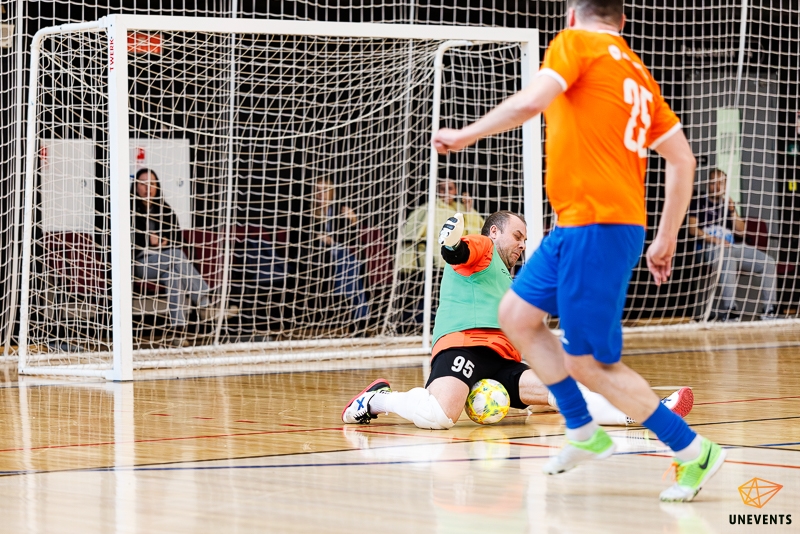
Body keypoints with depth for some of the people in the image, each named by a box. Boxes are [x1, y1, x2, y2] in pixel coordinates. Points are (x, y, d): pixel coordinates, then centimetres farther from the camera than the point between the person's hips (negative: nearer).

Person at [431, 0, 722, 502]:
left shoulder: (576, 42, -3)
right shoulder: (638, 73, 17)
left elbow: (528, 103, -18)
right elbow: (683, 161, 14)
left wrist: (465, 135, -4)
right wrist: (666, 239, 20)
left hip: (595, 226, -9)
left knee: (589, 364, -5)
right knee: (516, 314, 18)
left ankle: (693, 451, 0)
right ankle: (584, 431, 22)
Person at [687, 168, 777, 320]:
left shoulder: (728, 204, 27)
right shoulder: (699, 202, 14)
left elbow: (741, 232, 19)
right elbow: (693, 229, 0)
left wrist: (733, 211, 5)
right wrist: (714, 239, -13)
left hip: (735, 246, 6)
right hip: (711, 249, -6)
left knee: (768, 262, -15)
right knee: (728, 258, -42)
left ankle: (768, 311, -18)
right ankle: (728, 310, -51)